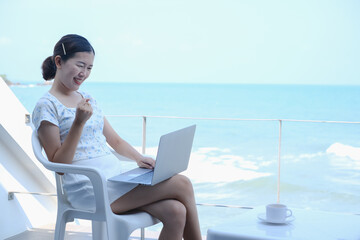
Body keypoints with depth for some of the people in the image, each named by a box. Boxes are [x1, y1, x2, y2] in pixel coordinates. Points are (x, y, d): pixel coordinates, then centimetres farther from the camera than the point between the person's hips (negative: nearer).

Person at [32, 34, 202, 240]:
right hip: (89, 189, -7)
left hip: (116, 179, 7)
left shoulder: (88, 100, 20)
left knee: (176, 212, -18)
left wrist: (139, 158, 3)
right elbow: (58, 164, -9)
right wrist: (79, 122, -19)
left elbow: (114, 140, 23)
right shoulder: (46, 106, -3)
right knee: (183, 184, -16)